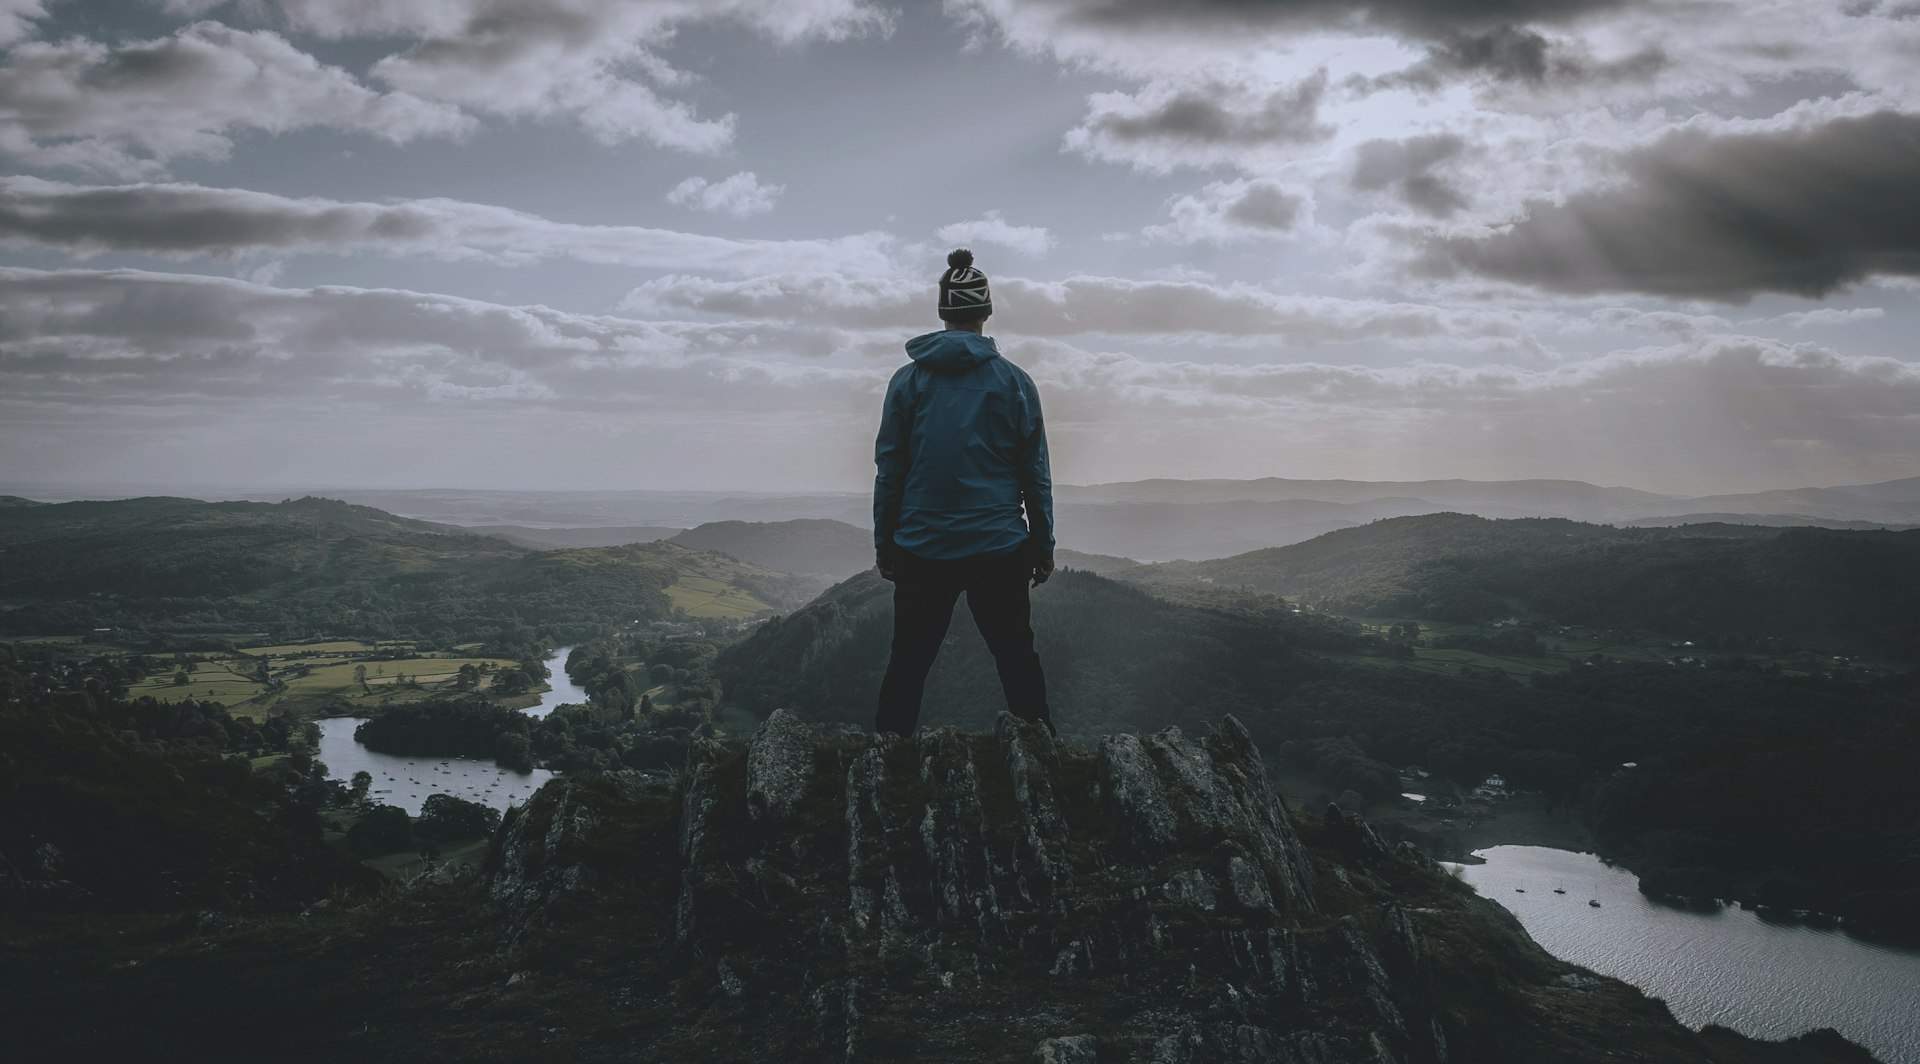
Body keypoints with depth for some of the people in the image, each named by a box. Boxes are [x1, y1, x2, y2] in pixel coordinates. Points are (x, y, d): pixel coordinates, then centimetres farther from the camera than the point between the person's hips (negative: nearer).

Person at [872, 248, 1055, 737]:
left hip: (921, 550, 1)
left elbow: (888, 470, 2)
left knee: (907, 664, 9)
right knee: (1017, 660, 10)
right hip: (1000, 549, -1)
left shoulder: (907, 380, 0)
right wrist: (1043, 546, 8)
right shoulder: (1013, 381, -2)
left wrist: (884, 545, 9)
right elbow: (1035, 472, 1)